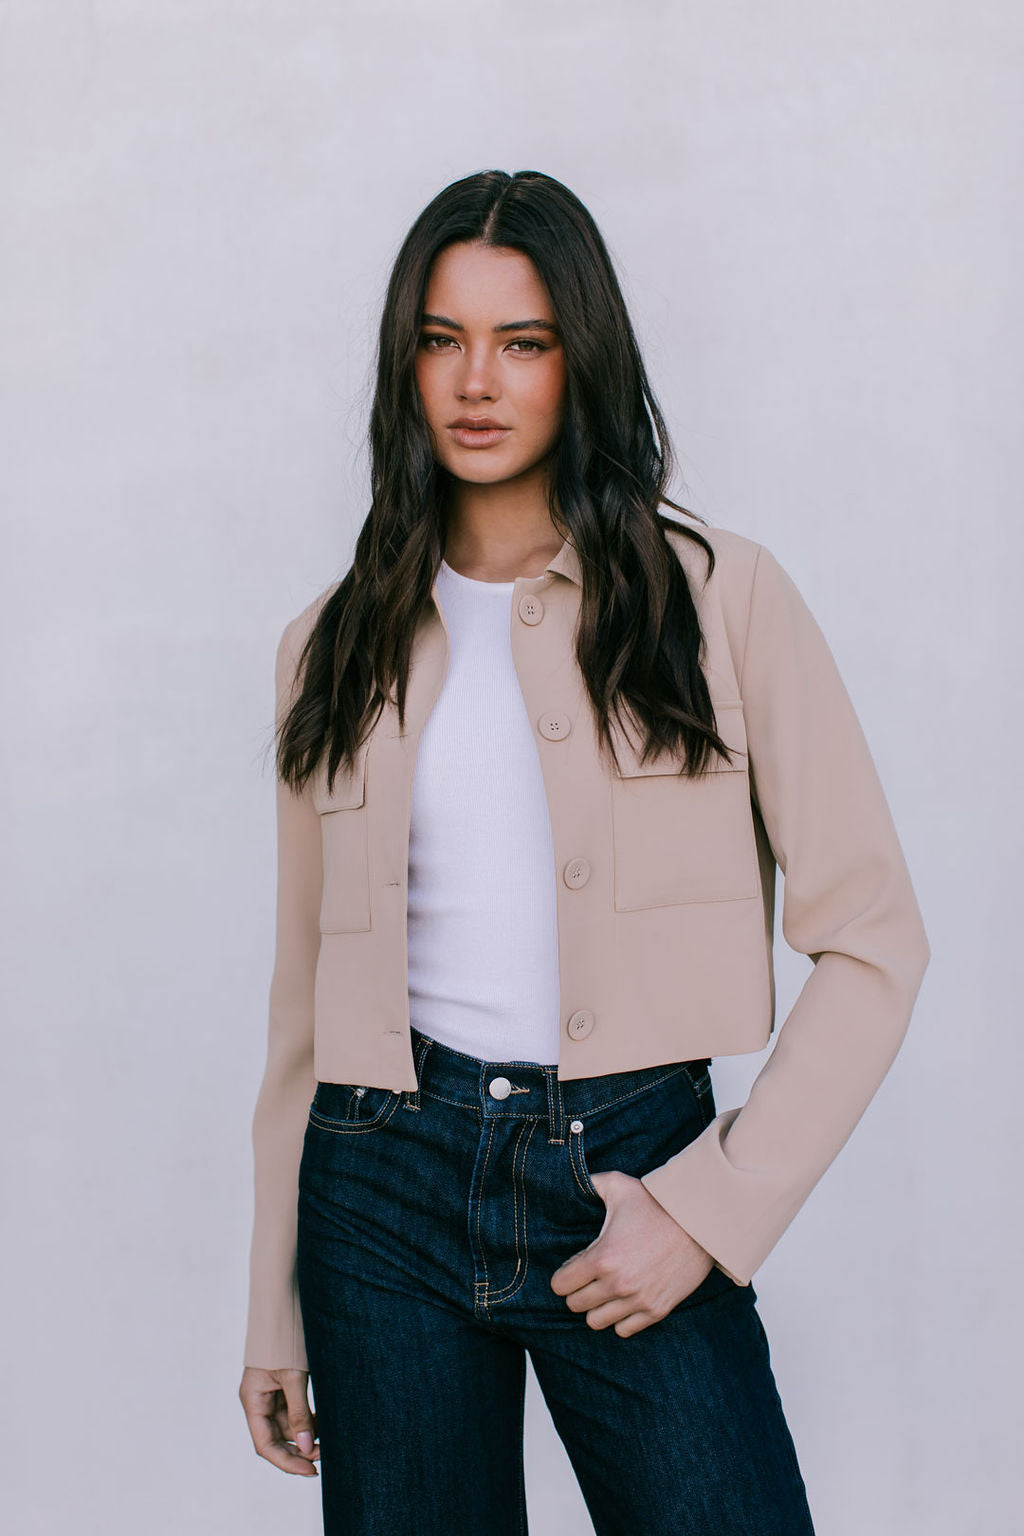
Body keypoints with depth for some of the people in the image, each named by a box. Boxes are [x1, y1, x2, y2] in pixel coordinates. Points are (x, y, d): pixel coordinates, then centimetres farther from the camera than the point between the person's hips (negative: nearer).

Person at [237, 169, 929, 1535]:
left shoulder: (719, 594, -1)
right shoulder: (341, 643, 8)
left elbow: (872, 940, -3)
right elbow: (306, 993, 11)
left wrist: (712, 1210, -9)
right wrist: (277, 1306, 10)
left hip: (632, 1166, -2)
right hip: (391, 1173, 2)